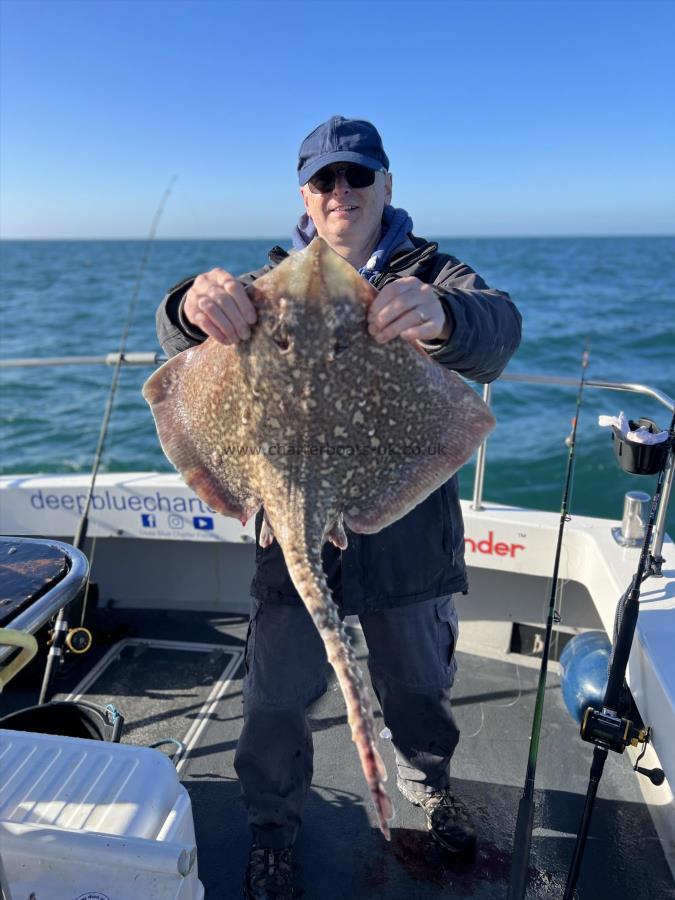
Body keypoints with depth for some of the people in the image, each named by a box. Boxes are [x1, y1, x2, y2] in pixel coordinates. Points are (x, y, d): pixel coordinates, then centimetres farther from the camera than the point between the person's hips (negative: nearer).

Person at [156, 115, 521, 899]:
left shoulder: (430, 275, -1)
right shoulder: (274, 280, 4)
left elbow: (498, 326, -22)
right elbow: (179, 336, -12)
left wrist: (442, 316, -48)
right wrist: (195, 306, -38)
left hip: (408, 527, 0)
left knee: (419, 684, 21)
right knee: (276, 696, 9)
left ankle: (427, 784, 53)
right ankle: (273, 828, 39)